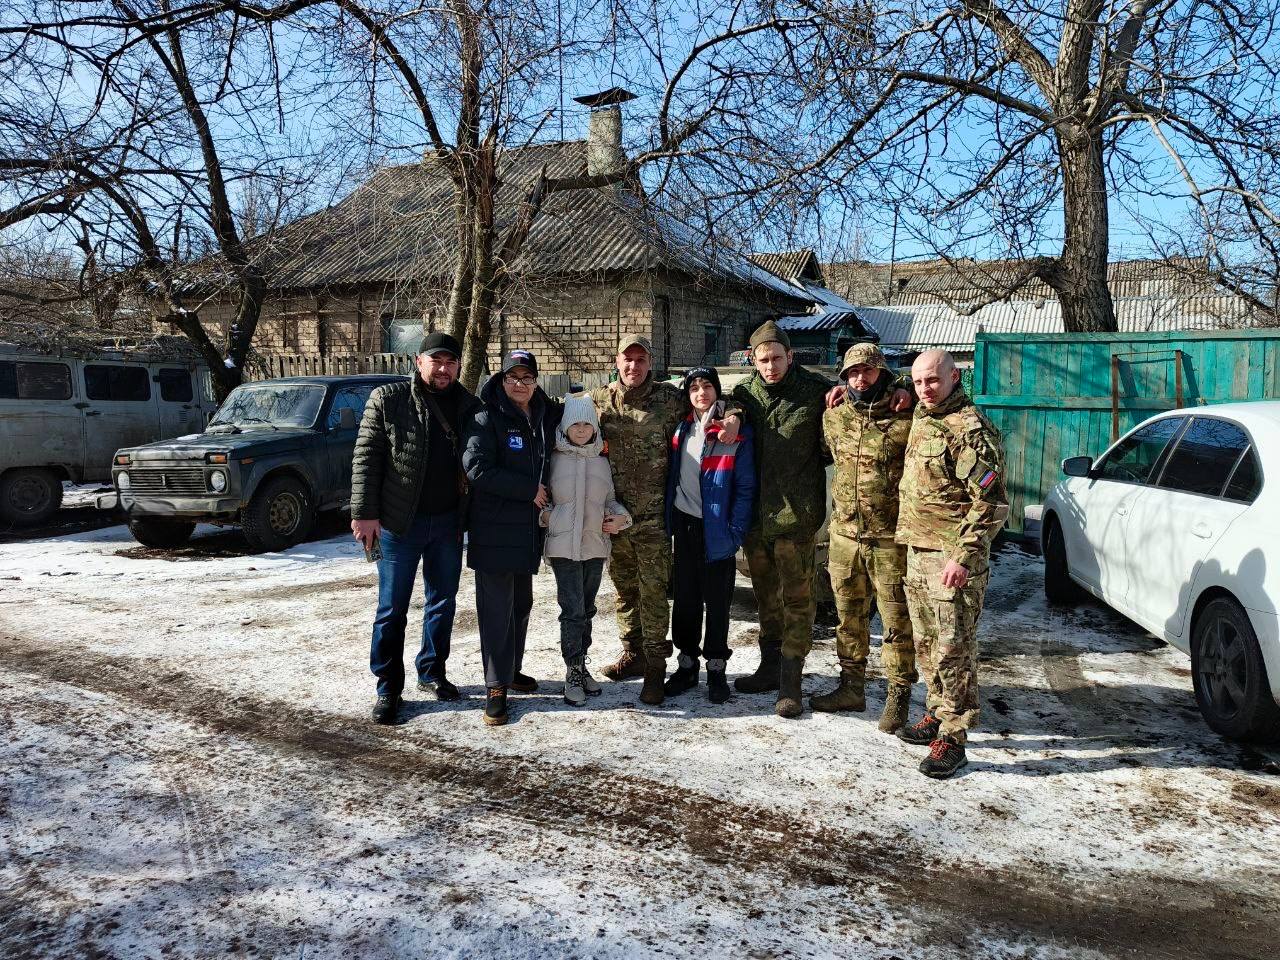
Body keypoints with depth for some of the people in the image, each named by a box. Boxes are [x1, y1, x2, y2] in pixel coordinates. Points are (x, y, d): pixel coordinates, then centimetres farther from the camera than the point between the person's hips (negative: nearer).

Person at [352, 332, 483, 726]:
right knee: (392, 609, 3)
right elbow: (365, 458, -7)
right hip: (399, 522, -4)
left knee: (442, 603, 14)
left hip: (449, 522, 4)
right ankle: (388, 688, 14)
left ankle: (432, 672, 31)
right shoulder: (387, 399, -5)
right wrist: (364, 513, -14)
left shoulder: (468, 405, 6)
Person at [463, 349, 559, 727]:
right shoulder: (486, 419, -10)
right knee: (496, 608, -4)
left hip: (529, 526, 7)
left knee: (521, 604, 17)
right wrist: (528, 490, -18)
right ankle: (496, 687, 3)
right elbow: (476, 469, -20)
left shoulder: (548, 416, 8)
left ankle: (511, 670, 32)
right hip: (494, 528, -7)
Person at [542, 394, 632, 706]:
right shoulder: (554, 459, -1)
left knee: (587, 609, 13)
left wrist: (620, 517, -2)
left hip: (596, 544, 4)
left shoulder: (602, 461, 9)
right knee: (573, 610, -7)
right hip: (563, 545, -4)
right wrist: (545, 514, -10)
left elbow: (611, 499, 16)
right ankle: (573, 673, 4)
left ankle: (581, 666, 26)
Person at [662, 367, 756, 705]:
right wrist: (667, 518, 5)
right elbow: (671, 474, 12)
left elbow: (745, 486, -9)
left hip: (717, 529, -4)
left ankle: (716, 669, 19)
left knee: (717, 601, 6)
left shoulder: (738, 432, -8)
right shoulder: (682, 428, 6)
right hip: (684, 523, 4)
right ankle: (687, 663, 23)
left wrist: (736, 530, -14)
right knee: (685, 598, 11)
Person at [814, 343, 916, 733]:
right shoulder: (834, 416, 5)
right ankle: (851, 687, 30)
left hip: (890, 537, -5)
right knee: (849, 616, 16)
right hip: (845, 535, 5)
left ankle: (898, 695, 17)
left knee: (896, 619, 3)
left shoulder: (907, 416, -11)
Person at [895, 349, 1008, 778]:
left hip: (951, 556, -9)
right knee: (926, 643, 16)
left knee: (953, 649, -4)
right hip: (917, 550, 9)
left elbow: (990, 502, -17)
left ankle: (952, 738, 3)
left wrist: (964, 557, -22)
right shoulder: (921, 418, 12)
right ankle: (937, 715, 30)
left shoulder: (970, 429, -14)